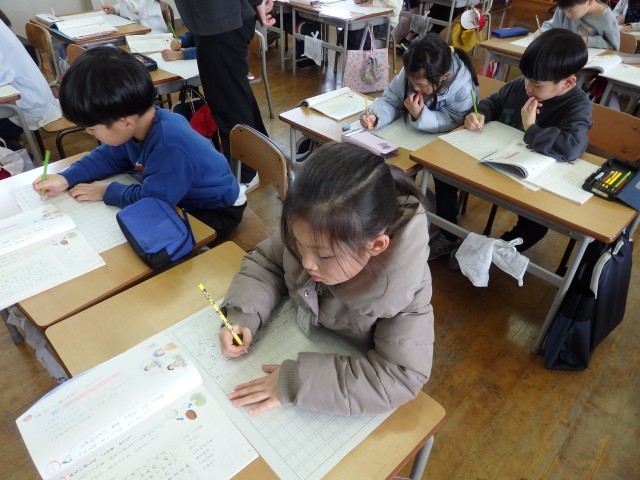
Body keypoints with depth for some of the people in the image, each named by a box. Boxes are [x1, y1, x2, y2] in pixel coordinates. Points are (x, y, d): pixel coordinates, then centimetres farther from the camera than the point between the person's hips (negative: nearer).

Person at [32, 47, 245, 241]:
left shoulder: (170, 147, -39)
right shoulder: (139, 121, -9)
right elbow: (108, 156, 8)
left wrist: (107, 191, -18)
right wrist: (66, 178, -3)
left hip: (217, 212, -9)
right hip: (180, 198, 9)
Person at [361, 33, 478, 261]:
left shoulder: (463, 85, -31)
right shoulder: (411, 73, -19)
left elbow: (451, 122, -29)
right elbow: (391, 100, -15)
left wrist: (420, 115, -43)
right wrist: (375, 115, -36)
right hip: (415, 133, 4)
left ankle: (448, 234, -8)